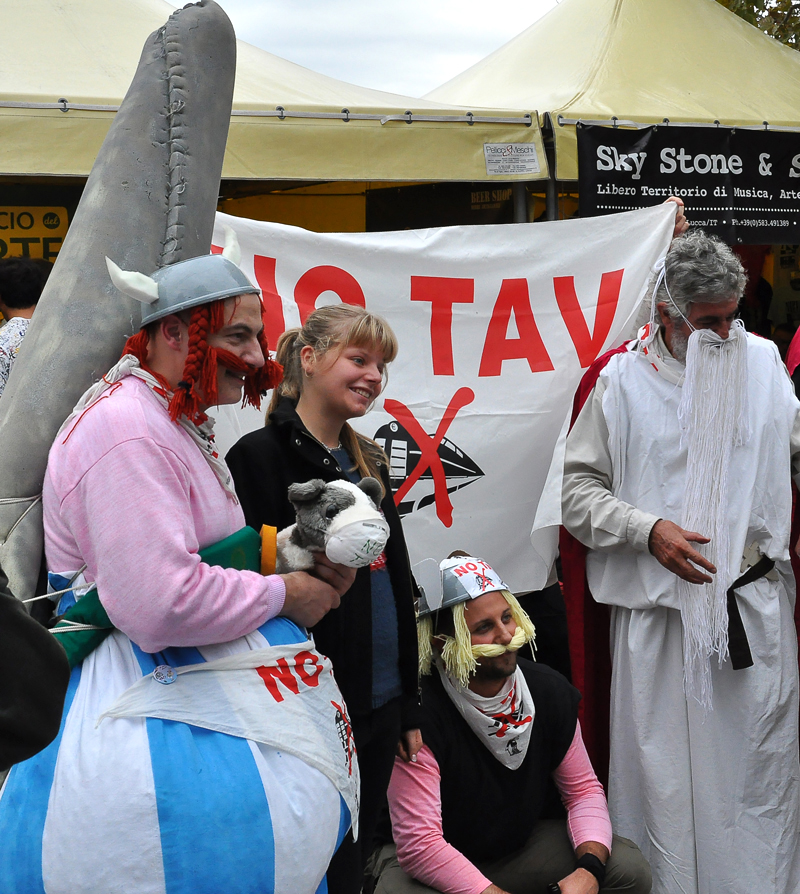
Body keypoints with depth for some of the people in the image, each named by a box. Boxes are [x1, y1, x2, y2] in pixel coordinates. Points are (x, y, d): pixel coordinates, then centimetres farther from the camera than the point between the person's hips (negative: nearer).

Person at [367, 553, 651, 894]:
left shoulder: (550, 690, -8)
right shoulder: (419, 715, -28)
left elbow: (583, 789, -1)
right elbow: (419, 844, -28)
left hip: (521, 844, 5)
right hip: (424, 864, -5)